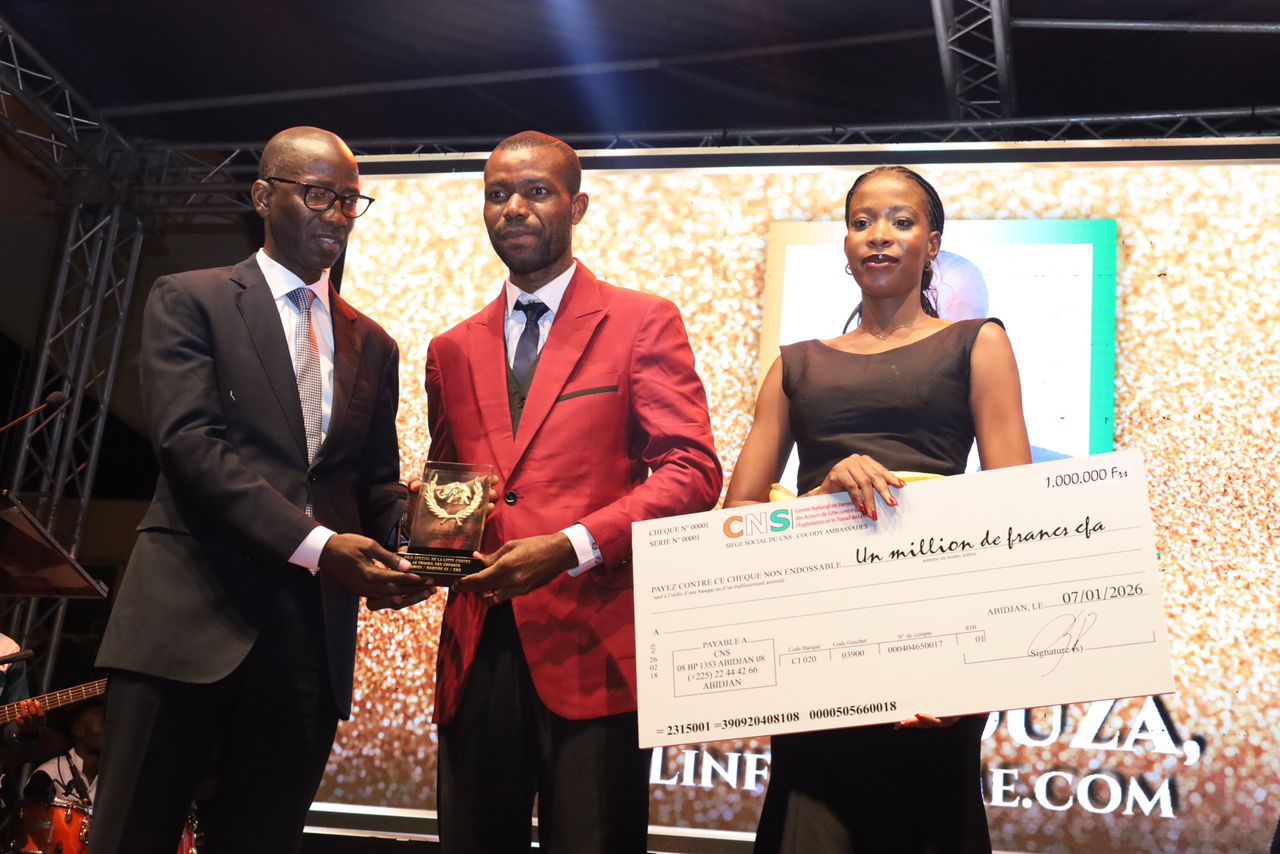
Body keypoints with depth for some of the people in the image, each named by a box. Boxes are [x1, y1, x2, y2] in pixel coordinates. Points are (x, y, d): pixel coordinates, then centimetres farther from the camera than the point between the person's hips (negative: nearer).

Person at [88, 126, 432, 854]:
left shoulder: (373, 346, 19)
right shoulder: (190, 301, 4)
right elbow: (191, 441, -10)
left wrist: (403, 546, -7)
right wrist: (317, 544, -20)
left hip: (315, 634, 4)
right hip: (192, 619, -4)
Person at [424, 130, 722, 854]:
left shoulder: (643, 324, 4)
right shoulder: (453, 351, 18)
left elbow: (692, 472, -4)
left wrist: (572, 545, -16)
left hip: (594, 648, -4)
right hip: (477, 650, 4)